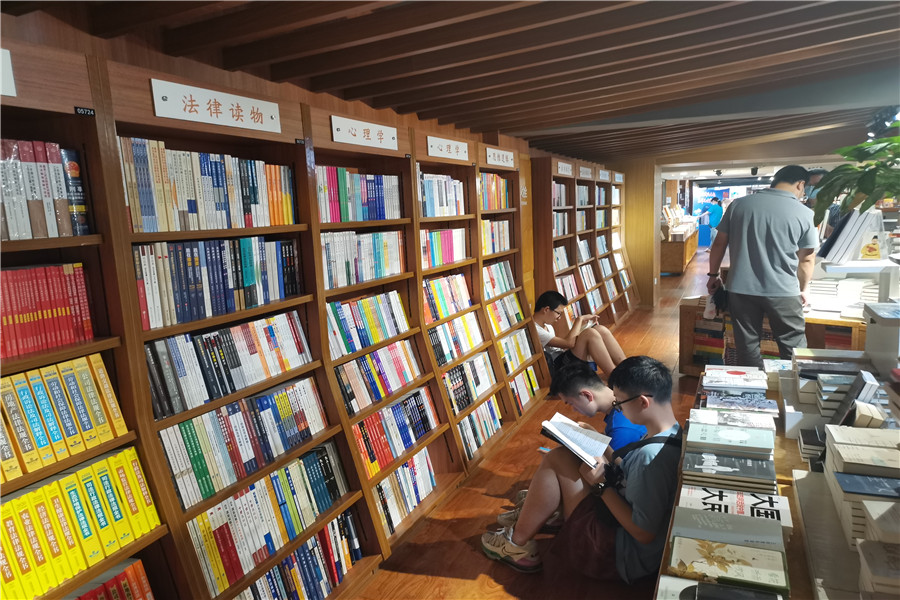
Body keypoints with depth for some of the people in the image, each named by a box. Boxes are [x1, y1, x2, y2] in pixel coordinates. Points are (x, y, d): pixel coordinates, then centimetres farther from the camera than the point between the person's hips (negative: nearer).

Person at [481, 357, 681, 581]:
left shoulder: (652, 456, -33)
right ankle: (531, 513, 28)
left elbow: (644, 534, -27)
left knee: (557, 459, -11)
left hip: (625, 554, -9)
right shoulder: (671, 432, -3)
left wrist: (602, 485, -20)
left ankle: (518, 544, 6)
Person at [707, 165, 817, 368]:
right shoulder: (803, 213, -3)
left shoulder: (739, 204, 2)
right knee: (793, 347, 11)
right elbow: (806, 259, 4)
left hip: (741, 288, 2)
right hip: (783, 291, -2)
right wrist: (803, 289, 19)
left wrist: (713, 275, 18)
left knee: (747, 344, 11)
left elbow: (719, 243, 7)